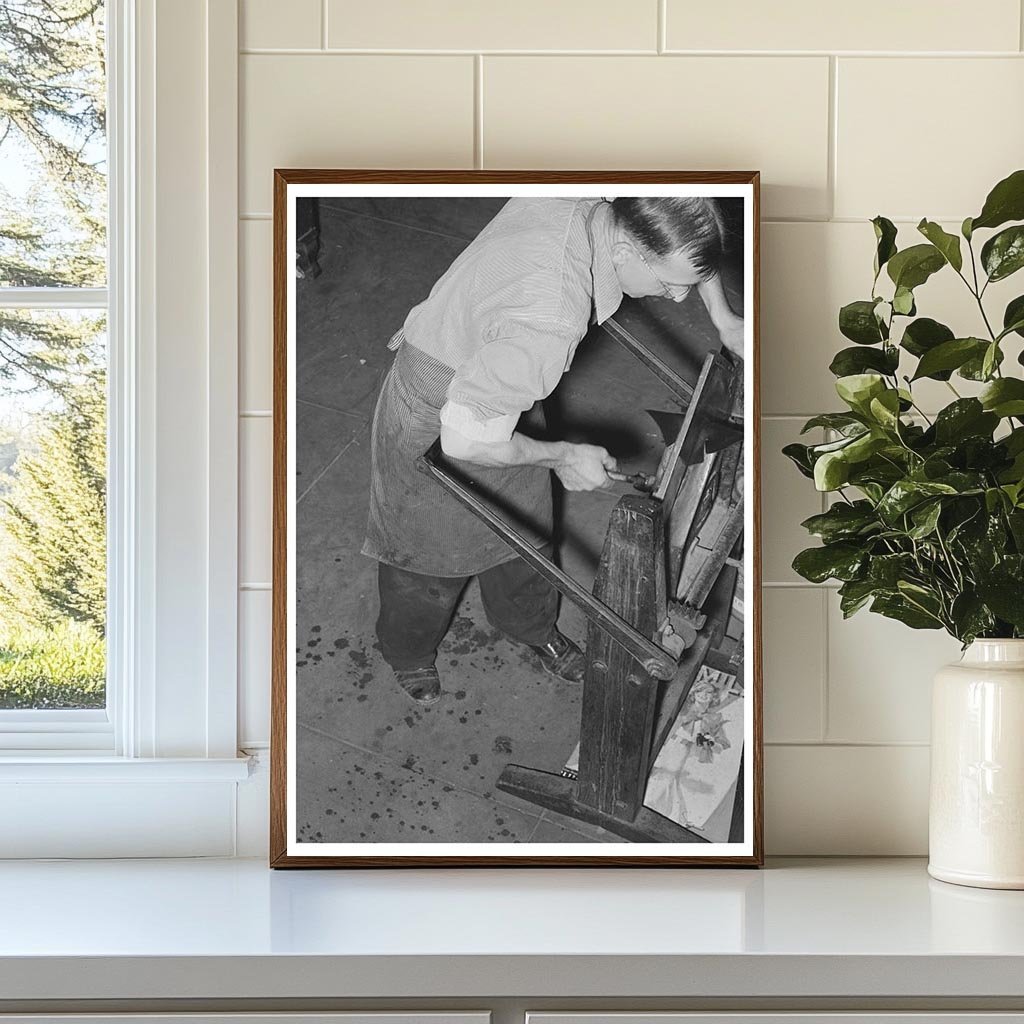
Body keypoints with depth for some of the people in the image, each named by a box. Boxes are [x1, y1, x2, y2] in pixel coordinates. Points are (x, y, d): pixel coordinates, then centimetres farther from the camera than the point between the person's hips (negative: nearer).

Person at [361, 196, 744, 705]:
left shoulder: (589, 196, -23)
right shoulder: (550, 320, -46)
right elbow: (465, 438, -39)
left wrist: (722, 317, 0)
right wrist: (563, 457, -24)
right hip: (438, 415, -7)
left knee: (525, 526, 26)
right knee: (433, 546, 19)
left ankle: (531, 626, 54)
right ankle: (407, 651, 48)